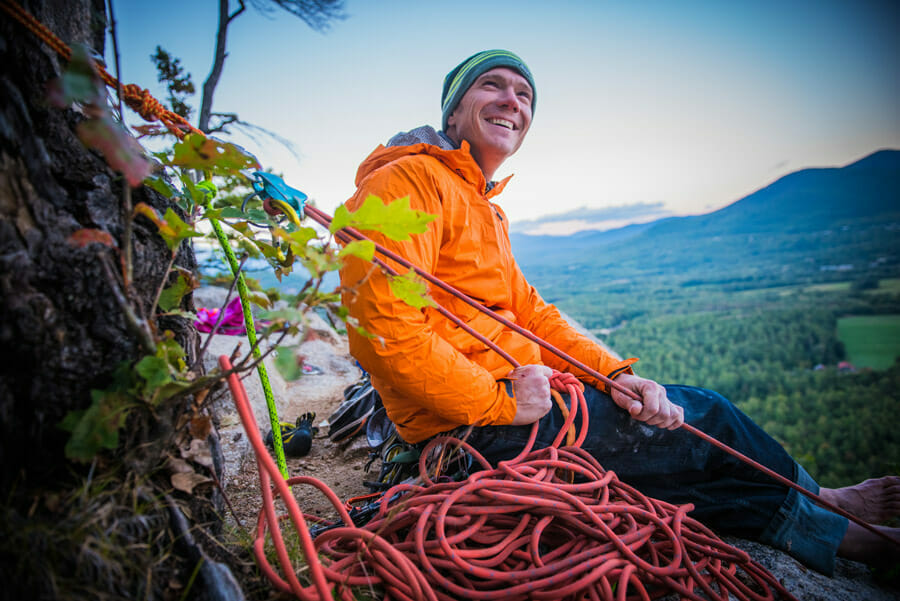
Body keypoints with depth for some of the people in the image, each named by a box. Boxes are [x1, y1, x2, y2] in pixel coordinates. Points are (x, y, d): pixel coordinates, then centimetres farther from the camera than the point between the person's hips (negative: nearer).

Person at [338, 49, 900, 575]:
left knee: (697, 407, 10)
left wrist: (614, 373, -3)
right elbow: (384, 324, -25)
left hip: (510, 387, 9)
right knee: (704, 419, -1)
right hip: (471, 426, -9)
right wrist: (502, 401, -22)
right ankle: (827, 529, 27)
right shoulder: (409, 179, -13)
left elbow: (529, 310, 11)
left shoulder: (485, 209, 18)